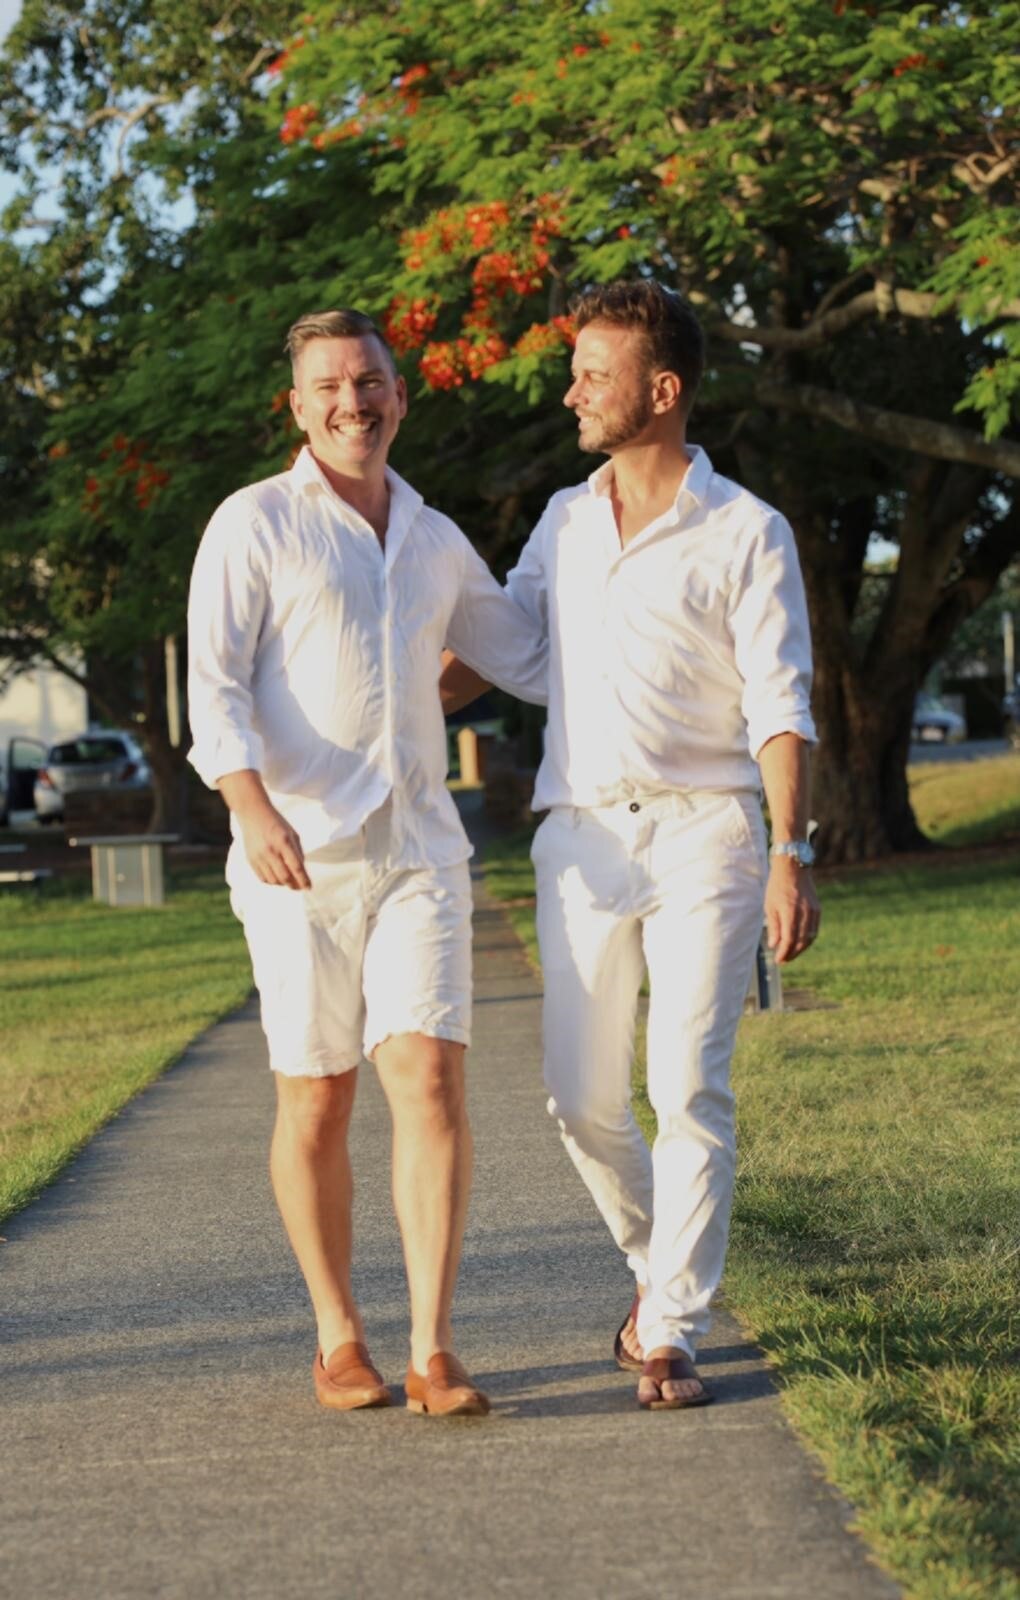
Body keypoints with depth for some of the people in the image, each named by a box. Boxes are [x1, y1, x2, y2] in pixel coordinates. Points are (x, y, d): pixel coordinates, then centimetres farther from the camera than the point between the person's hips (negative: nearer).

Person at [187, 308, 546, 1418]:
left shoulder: (435, 543, 15)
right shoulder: (255, 523, 0)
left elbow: (532, 661, 28)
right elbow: (215, 687, -9)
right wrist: (253, 809, -24)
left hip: (417, 849, 3)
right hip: (299, 855, -3)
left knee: (430, 1083, -10)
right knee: (316, 1102, 3)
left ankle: (432, 1352, -10)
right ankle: (338, 1338, 18)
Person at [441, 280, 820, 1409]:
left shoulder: (746, 534, -1)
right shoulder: (564, 523, 13)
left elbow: (780, 710, -5)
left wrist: (791, 853, -14)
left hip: (703, 835, -4)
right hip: (582, 841, 4)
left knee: (689, 1091, -9)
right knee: (583, 1100, 2)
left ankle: (669, 1334, -2)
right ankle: (661, 1267, 27)